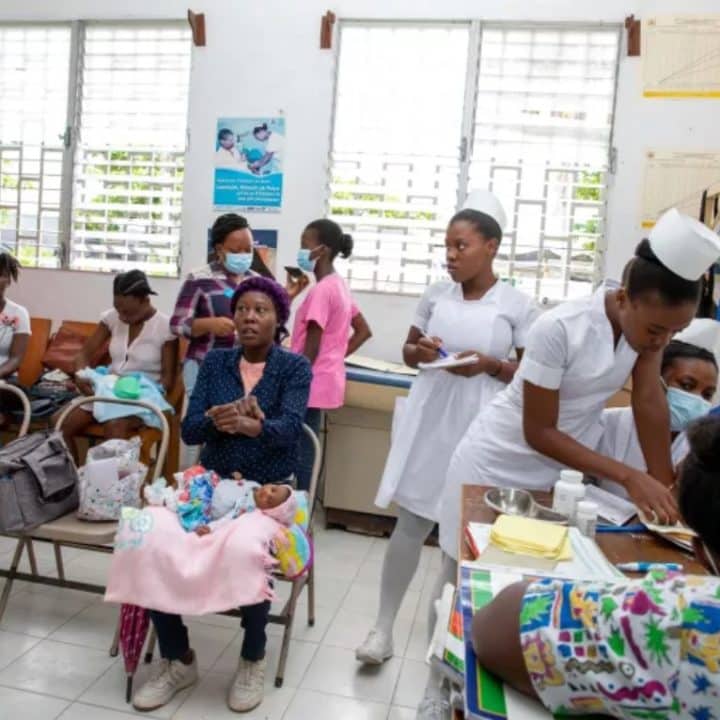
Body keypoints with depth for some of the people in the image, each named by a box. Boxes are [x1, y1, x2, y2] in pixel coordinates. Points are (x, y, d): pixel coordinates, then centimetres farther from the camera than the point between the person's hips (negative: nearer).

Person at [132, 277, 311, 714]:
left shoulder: (295, 367, -3)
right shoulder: (215, 362, 6)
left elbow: (289, 428, -19)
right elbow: (189, 430, -2)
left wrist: (251, 426, -41)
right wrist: (216, 421, -25)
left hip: (269, 489, -3)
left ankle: (254, 660, -1)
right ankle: (179, 660, 4)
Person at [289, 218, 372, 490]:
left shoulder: (321, 290, -17)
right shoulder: (339, 285, 12)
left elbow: (311, 349, -18)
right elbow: (364, 331, 19)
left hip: (311, 384, -9)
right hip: (325, 380, 9)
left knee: (300, 454, -1)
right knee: (305, 452, 16)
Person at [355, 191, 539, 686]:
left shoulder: (518, 305, -5)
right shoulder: (436, 294, 4)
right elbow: (408, 350, 14)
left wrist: (490, 365, -18)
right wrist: (419, 350, -9)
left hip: (481, 425, -2)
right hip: (431, 418, 2)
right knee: (410, 522, 4)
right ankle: (384, 628, 17)